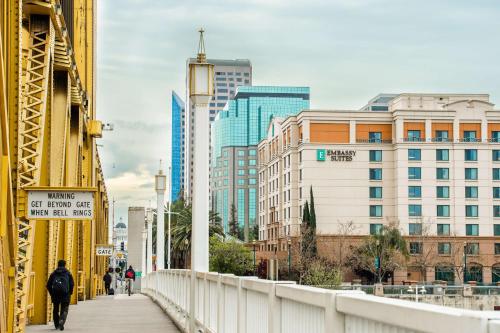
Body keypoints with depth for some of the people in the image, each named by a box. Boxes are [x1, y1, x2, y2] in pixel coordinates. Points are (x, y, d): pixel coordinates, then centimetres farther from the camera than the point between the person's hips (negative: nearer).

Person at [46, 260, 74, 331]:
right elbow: (72, 284, -1)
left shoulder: (53, 273, 13)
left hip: (55, 294, 2)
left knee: (55, 309, 16)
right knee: (64, 310, 1)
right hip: (65, 293, -2)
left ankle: (57, 325, 17)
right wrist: (70, 293, 11)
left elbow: (48, 285, 11)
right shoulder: (68, 273, 7)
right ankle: (61, 321, -23)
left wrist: (51, 293, 20)